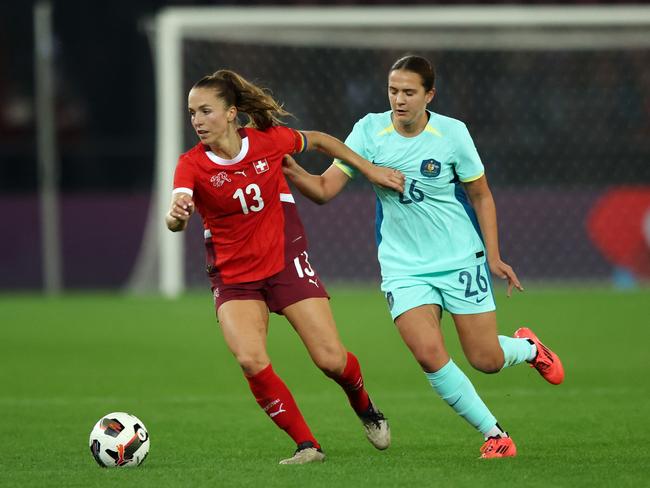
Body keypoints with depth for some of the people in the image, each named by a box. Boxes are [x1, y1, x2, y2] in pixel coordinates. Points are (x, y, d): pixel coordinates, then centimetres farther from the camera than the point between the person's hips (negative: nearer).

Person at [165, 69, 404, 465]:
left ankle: (366, 409, 31)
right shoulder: (192, 165, -14)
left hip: (286, 262, 0)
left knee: (331, 359, -5)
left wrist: (371, 170, 11)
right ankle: (307, 445, -8)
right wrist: (176, 216, -56)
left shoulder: (269, 140, -10)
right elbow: (176, 220, -32)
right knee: (251, 360, -23)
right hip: (233, 276, 0)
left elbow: (319, 140, 11)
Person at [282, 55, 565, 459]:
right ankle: (494, 434, -2)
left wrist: (493, 256, -3)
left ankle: (527, 347, 38)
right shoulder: (369, 131, -6)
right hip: (404, 269, 1)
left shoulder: (452, 133, -9)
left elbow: (481, 196, 3)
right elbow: (325, 189, -8)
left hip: (462, 260, -1)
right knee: (430, 355, -19)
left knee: (486, 360, 0)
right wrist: (293, 171, -28)